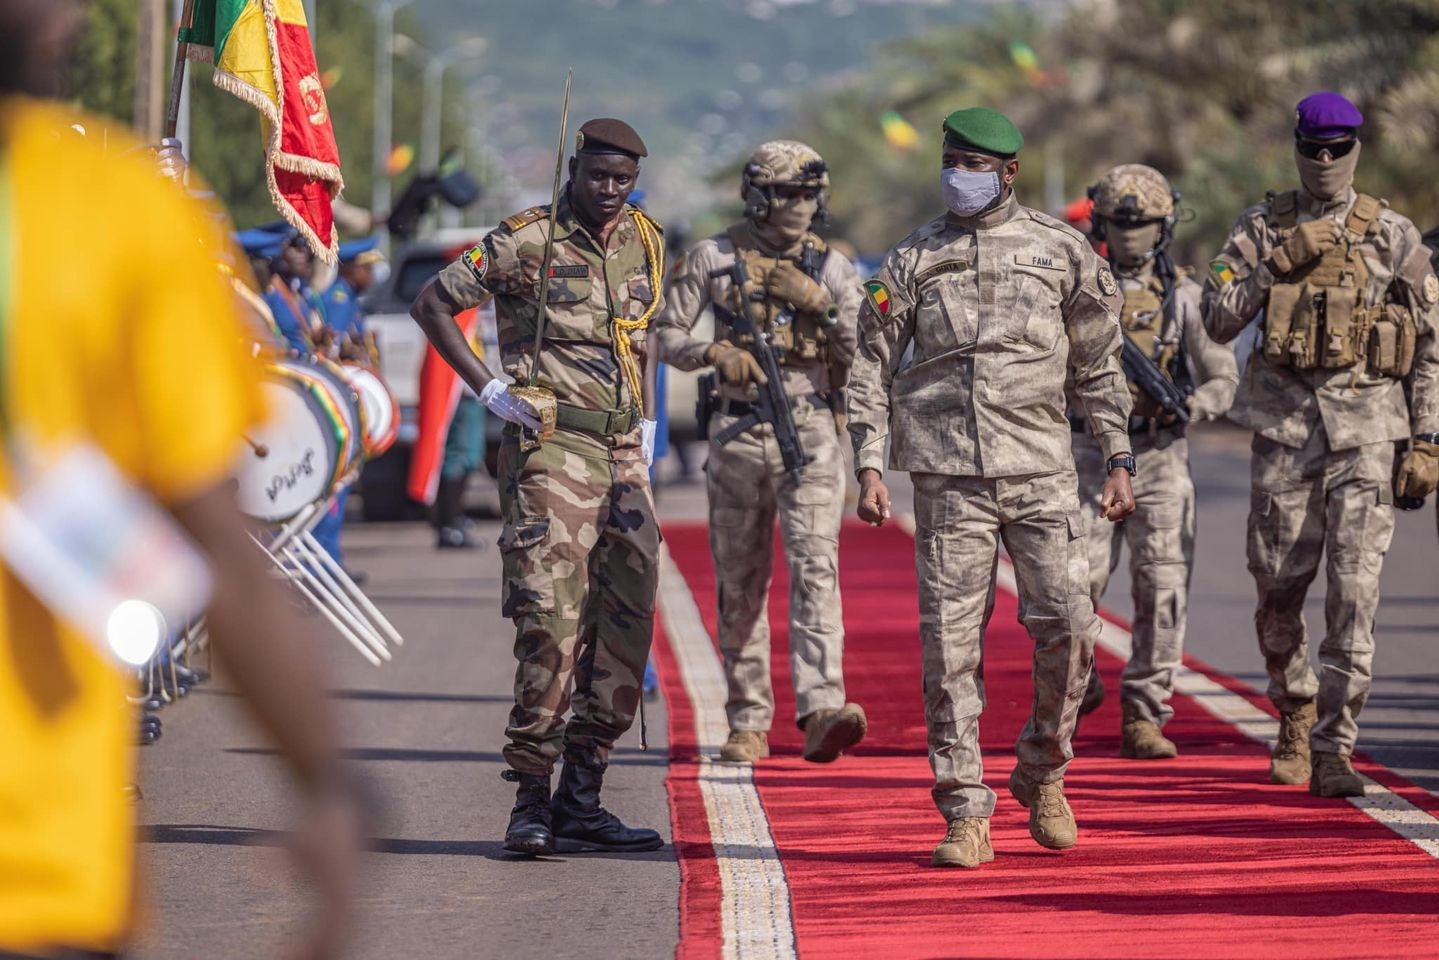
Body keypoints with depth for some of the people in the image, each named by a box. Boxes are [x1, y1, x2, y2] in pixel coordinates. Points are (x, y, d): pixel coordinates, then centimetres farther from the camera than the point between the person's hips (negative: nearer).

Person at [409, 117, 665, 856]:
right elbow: (431, 304, -1)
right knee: (551, 620, -14)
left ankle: (581, 797, 12)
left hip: (622, 454, 7)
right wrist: (488, 388, -8)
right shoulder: (527, 241, -5)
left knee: (626, 623, 5)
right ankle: (531, 800, -10)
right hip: (553, 446, -7)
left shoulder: (645, 243, 13)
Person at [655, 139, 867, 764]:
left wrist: (820, 302, -12)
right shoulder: (714, 258, 3)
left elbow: (866, 355, 1)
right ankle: (748, 724, 15)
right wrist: (715, 352, -14)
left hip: (811, 435, 0)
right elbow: (666, 336, 5)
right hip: (738, 435, 0)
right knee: (740, 584, 5)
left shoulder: (831, 269, 6)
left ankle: (821, 714, -28)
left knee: (815, 566, -16)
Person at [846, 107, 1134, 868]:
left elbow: (1099, 366, 13)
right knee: (951, 642, -4)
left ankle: (1041, 775, 16)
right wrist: (869, 467, -3)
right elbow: (872, 370, 7)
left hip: (1042, 473, 0)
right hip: (948, 476, 0)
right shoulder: (911, 262, 7)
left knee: (1067, 627, -7)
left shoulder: (1060, 251, 8)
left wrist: (1119, 461, 8)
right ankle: (965, 816, 1)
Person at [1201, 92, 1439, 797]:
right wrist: (1281, 262, -12)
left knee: (1354, 592, -11)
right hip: (1284, 425, 2)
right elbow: (1219, 320, -3)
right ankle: (1295, 715, 32)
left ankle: (1332, 751, -8)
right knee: (1278, 591, 6)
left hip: (1364, 429, -2)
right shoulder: (1261, 229, 7)